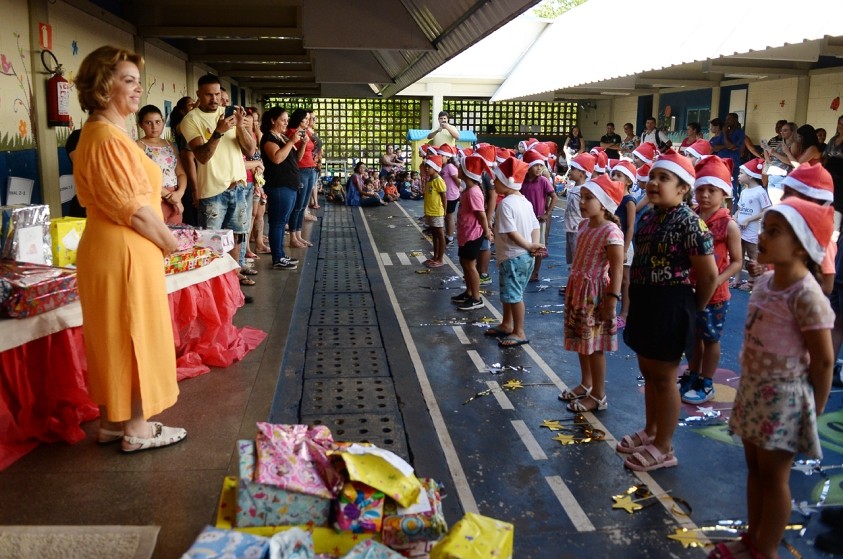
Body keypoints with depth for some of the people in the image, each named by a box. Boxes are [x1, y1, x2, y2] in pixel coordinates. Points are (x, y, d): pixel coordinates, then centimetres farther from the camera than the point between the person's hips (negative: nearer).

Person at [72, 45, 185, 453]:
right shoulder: (110, 138, -19)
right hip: (126, 253, -10)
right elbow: (135, 209, -21)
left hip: (108, 249, 10)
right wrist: (169, 242, -8)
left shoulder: (97, 134, 14)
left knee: (113, 340, 17)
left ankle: (112, 420, 29)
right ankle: (136, 429, 14)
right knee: (136, 338, 1)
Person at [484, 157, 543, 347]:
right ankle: (507, 324, 34)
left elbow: (511, 232, -22)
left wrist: (529, 246, -15)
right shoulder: (525, 201, 9)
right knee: (509, 292, 21)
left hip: (513, 256, -9)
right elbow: (535, 226, 6)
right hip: (525, 256, 9)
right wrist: (533, 245, -5)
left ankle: (519, 333, 8)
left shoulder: (505, 204, -18)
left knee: (513, 294, 0)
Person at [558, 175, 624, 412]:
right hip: (578, 289, 9)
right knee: (581, 341, 18)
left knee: (594, 346, 0)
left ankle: (599, 397, 13)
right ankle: (586, 385, 34)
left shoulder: (611, 232, -19)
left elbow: (617, 269, -21)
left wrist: (612, 299, -24)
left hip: (595, 292, -9)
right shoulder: (584, 225, 7)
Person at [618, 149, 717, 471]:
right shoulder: (649, 217, 7)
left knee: (663, 377, 3)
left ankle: (664, 448, 18)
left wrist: (693, 308, -4)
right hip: (644, 302, 8)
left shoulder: (688, 222, -18)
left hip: (670, 306, -8)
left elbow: (709, 274, -17)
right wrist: (636, 298, 16)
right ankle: (650, 432, 37)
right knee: (648, 372, 19)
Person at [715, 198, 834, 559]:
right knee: (755, 467, 19)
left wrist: (814, 408, -8)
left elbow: (823, 360, -17)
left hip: (783, 398, -8)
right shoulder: (765, 282, 3)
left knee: (773, 476, 6)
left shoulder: (806, 296, -22)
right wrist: (751, 387, 13)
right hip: (753, 389, 8)